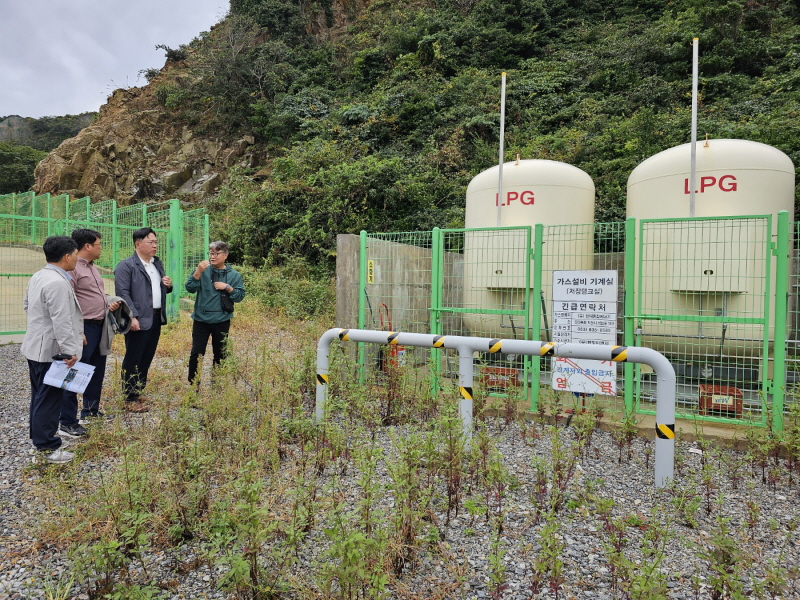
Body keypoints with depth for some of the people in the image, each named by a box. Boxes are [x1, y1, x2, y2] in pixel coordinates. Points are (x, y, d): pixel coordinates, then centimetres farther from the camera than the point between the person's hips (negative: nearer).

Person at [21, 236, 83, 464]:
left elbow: (26, 304, 23)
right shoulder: (57, 283, -25)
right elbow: (62, 322, -27)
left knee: (40, 395, 22)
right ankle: (48, 446, 8)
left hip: (36, 346, 10)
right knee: (49, 398, -1)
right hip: (51, 350, -10)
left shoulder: (38, 276, 7)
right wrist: (70, 350, -25)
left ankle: (39, 434, 36)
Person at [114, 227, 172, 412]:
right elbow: (123, 293, -16)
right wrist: (132, 317, -23)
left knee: (147, 359, 14)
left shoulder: (158, 263, 17)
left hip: (156, 319, 8)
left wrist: (168, 285, 3)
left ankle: (138, 392, 26)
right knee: (133, 360, 1)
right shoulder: (126, 266, -8)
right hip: (139, 320, -8)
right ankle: (130, 399, 9)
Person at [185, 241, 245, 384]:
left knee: (220, 354, 12)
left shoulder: (234, 275, 0)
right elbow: (190, 288, -11)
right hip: (201, 319, 0)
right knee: (196, 353, 2)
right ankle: (193, 384, 15)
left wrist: (227, 287, -16)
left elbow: (240, 296, -2)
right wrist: (198, 272, -23)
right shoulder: (203, 271, -1)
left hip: (222, 321, 1)